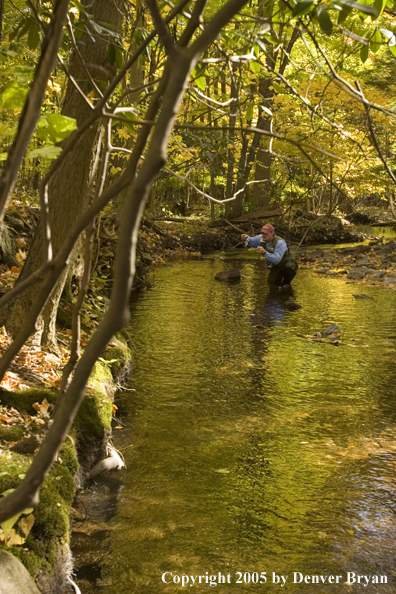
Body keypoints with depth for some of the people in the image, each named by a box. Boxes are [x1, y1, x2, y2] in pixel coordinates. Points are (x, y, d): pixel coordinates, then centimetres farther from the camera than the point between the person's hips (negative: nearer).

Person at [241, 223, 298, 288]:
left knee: (289, 267, -39)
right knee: (271, 281, -13)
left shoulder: (280, 242, -34)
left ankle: (287, 282, -6)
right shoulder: (261, 239, -14)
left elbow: (276, 260, -43)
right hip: (276, 266, 6)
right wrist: (246, 238, -23)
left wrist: (264, 252, -56)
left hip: (288, 262, -6)